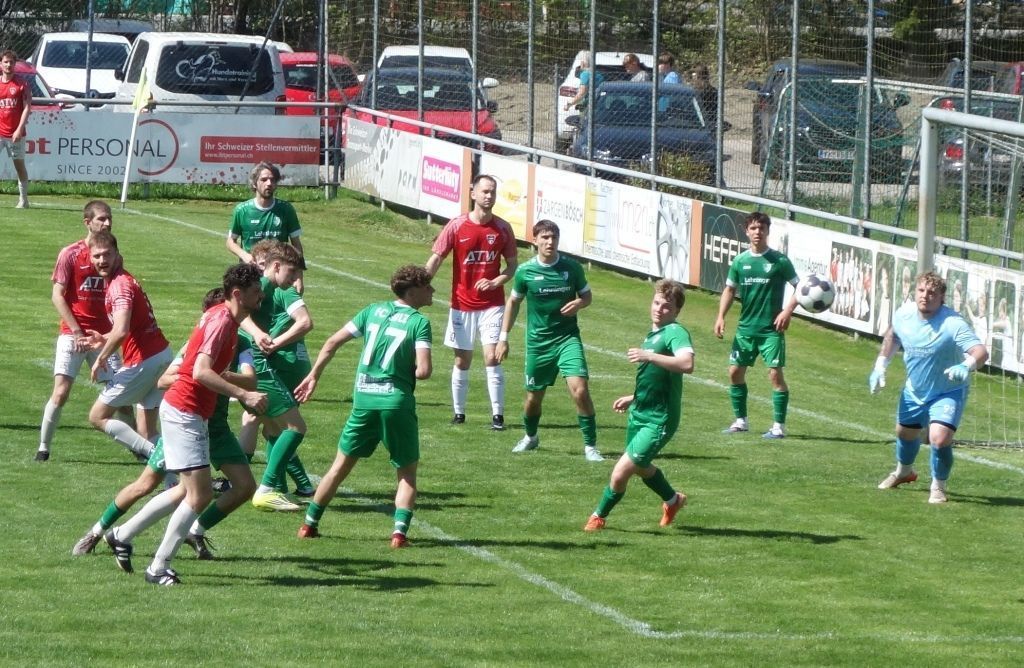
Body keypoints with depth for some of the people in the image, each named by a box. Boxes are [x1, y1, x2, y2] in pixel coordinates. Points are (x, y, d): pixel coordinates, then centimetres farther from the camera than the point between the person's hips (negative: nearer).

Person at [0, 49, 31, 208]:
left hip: (16, 134, -2)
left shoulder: (22, 85, 0)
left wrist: (19, 129, -14)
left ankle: (23, 199, 13)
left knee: (19, 165, 6)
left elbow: (27, 108, -4)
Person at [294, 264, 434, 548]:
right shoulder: (419, 322, -6)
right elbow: (424, 370, -17)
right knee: (407, 471, 9)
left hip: (363, 400, 4)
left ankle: (309, 524, 20)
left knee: (341, 466, 17)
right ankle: (399, 530, -8)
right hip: (397, 401, -4)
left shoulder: (374, 310, 9)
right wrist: (411, 372, 7)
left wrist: (313, 376, 20)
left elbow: (332, 342, 9)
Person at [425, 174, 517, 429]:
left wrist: (495, 282, -9)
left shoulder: (503, 229, 0)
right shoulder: (456, 226, -4)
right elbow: (436, 258, -3)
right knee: (462, 360, 7)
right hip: (462, 305, 0)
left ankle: (497, 415, -7)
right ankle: (458, 413, 20)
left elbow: (513, 264, 9)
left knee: (492, 358, -11)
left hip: (492, 305, 0)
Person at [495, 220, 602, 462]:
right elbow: (513, 302, 12)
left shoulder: (572, 268, -4)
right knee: (534, 396, 12)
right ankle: (530, 437, 42)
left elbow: (587, 295, 11)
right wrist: (503, 337, 11)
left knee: (580, 390, -18)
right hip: (538, 341, 1)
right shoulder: (525, 271, -3)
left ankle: (590, 446, -8)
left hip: (568, 337, -1)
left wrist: (579, 303, -14)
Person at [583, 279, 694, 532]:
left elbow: (687, 364, -40)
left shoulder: (676, 332, -19)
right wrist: (633, 398, 29)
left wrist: (648, 356, -42)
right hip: (640, 414, 10)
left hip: (659, 421, -10)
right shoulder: (652, 334, 12)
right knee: (640, 467, 30)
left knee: (620, 472, -11)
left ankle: (599, 516, 12)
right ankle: (673, 500, 55)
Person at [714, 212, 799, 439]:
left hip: (771, 329, -5)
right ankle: (740, 421, 21)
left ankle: (779, 426, -3)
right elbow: (730, 289, 14)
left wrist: (787, 311, -15)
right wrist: (721, 316, 4)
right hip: (746, 327, 5)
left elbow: (798, 287, -2)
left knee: (775, 374, -9)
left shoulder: (779, 261, -6)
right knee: (735, 371, 6)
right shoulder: (740, 261, 4)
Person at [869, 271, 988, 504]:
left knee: (940, 438, -23)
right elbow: (893, 335, 12)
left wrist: (967, 365, -63)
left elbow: (981, 351, -42)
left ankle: (938, 487, 5)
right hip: (914, 391, 6)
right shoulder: (904, 314, -13)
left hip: (948, 392, -6)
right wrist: (880, 365, 6)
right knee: (905, 433, 24)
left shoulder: (953, 324, -32)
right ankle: (904, 472, 58)